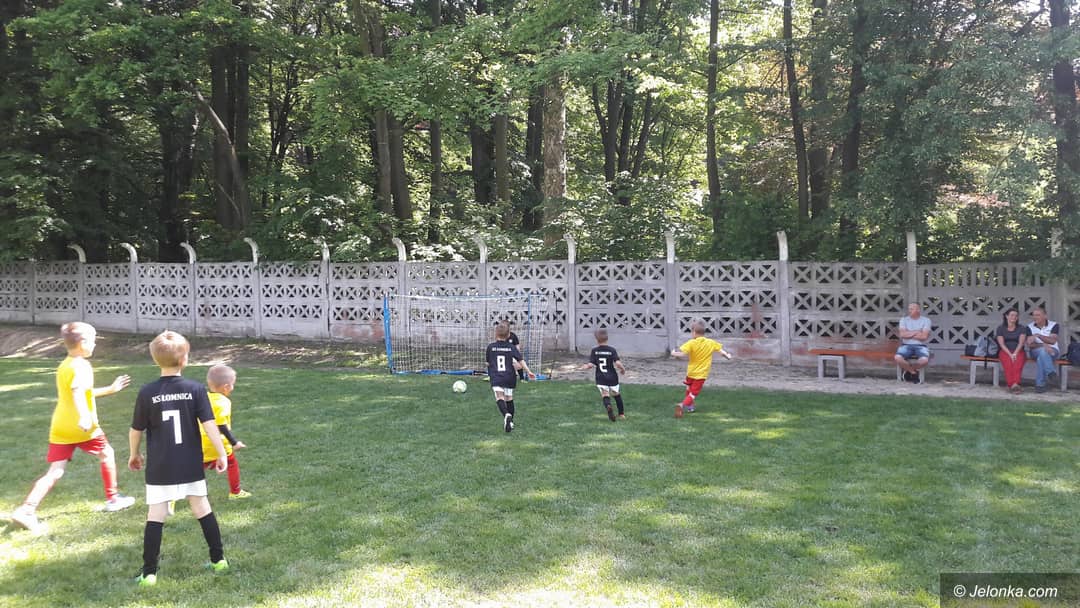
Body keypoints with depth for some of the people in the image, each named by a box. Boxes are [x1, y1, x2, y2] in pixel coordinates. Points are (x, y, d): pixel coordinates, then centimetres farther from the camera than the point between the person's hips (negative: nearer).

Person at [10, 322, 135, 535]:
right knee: (106, 453, 16)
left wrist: (110, 389, 36)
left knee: (55, 472, 3)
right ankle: (113, 498, 25)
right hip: (83, 427, -7)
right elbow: (77, 391, -31)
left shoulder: (64, 365, 17)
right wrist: (84, 416, -44)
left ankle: (26, 509, -11)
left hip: (59, 428, 7)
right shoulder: (81, 366, -11)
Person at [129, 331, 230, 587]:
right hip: (191, 466, 1)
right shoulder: (195, 389, -8)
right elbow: (209, 424, -10)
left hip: (159, 468, -1)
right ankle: (218, 559, 21)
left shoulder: (147, 393, -7)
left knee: (155, 515, 4)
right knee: (202, 509, 14)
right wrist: (221, 453, -3)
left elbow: (136, 430, 2)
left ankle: (149, 572, 6)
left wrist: (134, 454, 19)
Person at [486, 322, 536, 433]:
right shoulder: (512, 347, 3)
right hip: (509, 377, 3)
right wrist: (528, 371, -2)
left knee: (499, 397, -14)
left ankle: (506, 415, -42)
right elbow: (521, 360, -4)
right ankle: (510, 422, 28)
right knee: (509, 398, 19)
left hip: (496, 377, -3)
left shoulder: (490, 347, 0)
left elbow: (488, 362, 10)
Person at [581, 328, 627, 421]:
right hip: (612, 378, 1)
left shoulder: (594, 351, -3)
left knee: (605, 395, -6)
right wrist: (623, 369, 3)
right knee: (616, 394, 21)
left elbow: (591, 364, -9)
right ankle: (622, 414, 28)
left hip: (601, 379, -1)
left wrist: (585, 366, 13)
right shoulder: (612, 350, -6)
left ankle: (608, 406, -40)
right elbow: (618, 363, -17)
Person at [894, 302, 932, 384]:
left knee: (925, 360, -35)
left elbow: (924, 336, -8)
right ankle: (914, 372, -4)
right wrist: (917, 332, -4)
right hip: (906, 345, 1)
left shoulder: (926, 320, 5)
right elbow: (902, 334, -4)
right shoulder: (903, 320, 11)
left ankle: (908, 370, -1)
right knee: (897, 358, -31)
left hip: (921, 346, -1)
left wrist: (909, 334, -3)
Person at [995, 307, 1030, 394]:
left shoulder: (1022, 328, 11)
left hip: (1018, 351, 0)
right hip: (1005, 351, 0)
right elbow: (1001, 344, -1)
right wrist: (1010, 354, -17)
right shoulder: (1000, 328, 9)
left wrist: (1015, 353, -21)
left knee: (1018, 361, -36)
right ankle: (1013, 384, -46)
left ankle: (1014, 384, -52)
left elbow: (1021, 342, -3)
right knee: (1008, 361, -36)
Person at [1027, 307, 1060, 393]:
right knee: (1042, 351, -38)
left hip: (1052, 351, -1)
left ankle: (1040, 384, -34)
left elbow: (1053, 341, -15)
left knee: (1041, 357, -38)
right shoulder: (1030, 327, 4)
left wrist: (1038, 335, -26)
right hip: (1036, 351, 1)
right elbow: (1030, 345, -6)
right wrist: (1043, 345, -23)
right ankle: (1051, 372, -39)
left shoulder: (1053, 325, 0)